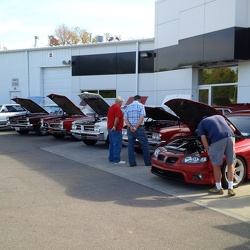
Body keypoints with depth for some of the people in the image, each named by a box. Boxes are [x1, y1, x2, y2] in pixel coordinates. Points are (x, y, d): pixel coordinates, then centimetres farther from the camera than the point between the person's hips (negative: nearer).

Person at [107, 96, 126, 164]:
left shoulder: (111, 107, 17)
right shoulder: (117, 108, -14)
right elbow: (117, 118, -24)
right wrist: (115, 126, -18)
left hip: (110, 129, 10)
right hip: (116, 129, -10)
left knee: (112, 144, 15)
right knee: (117, 145, -6)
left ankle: (111, 158, 21)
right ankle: (117, 160, -5)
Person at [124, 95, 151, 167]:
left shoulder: (128, 107, 12)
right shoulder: (141, 105, -1)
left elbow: (125, 119, 1)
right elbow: (141, 118, -13)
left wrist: (131, 127, -10)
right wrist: (136, 127, -13)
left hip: (130, 129, 4)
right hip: (139, 128, -4)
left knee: (130, 145, 9)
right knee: (145, 145, 6)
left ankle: (132, 163, 8)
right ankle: (148, 162, 8)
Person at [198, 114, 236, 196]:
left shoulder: (202, 123, 22)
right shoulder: (219, 116, 36)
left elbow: (203, 139, 9)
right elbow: (233, 128, 31)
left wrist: (209, 152, 16)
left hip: (217, 140, -4)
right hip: (230, 137, 5)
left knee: (216, 165, 13)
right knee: (231, 164, 17)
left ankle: (218, 188, 25)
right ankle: (230, 188, 17)